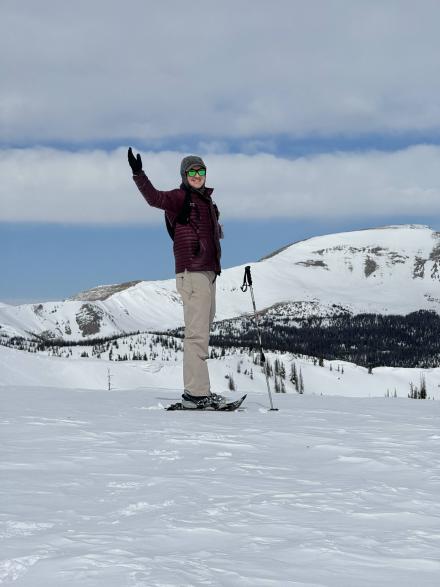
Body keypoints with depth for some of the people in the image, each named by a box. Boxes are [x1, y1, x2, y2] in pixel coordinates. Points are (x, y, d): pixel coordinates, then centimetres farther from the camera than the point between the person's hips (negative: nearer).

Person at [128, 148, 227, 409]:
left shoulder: (206, 202, 20)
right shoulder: (180, 198, -5)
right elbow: (155, 197, -25)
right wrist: (139, 175, -38)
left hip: (208, 272, 9)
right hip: (192, 272, -9)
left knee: (202, 333, 10)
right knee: (197, 334, -12)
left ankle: (196, 391, 15)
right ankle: (196, 392, -12)